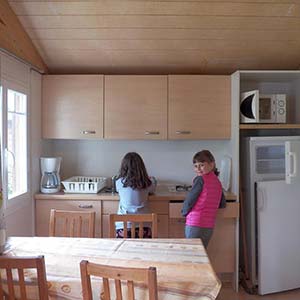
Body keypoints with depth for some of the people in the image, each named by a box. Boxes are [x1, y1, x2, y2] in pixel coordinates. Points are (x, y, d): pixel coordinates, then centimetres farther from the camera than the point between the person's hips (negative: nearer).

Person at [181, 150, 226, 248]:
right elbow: (223, 204, 18)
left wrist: (184, 212, 8)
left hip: (195, 225, -7)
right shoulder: (217, 181, 10)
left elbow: (190, 199, -9)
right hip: (210, 226, 7)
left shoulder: (200, 179, -11)